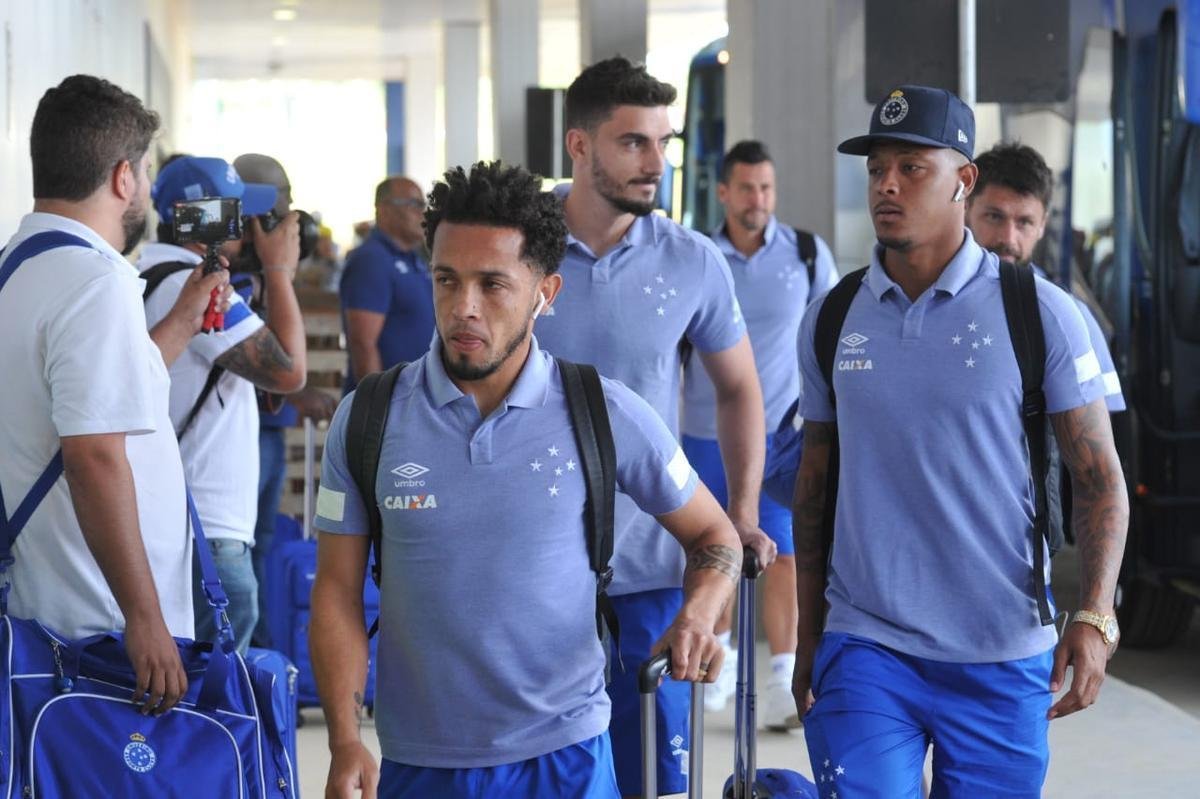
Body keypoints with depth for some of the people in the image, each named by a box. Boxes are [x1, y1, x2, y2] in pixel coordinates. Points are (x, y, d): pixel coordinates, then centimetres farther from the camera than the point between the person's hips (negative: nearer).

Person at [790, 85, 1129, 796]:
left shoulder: (1039, 312, -3)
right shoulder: (831, 318, 6)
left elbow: (1099, 477, -2)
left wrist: (1094, 617, -15)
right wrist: (806, 638, 13)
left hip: (1002, 662, -1)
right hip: (864, 647, 1)